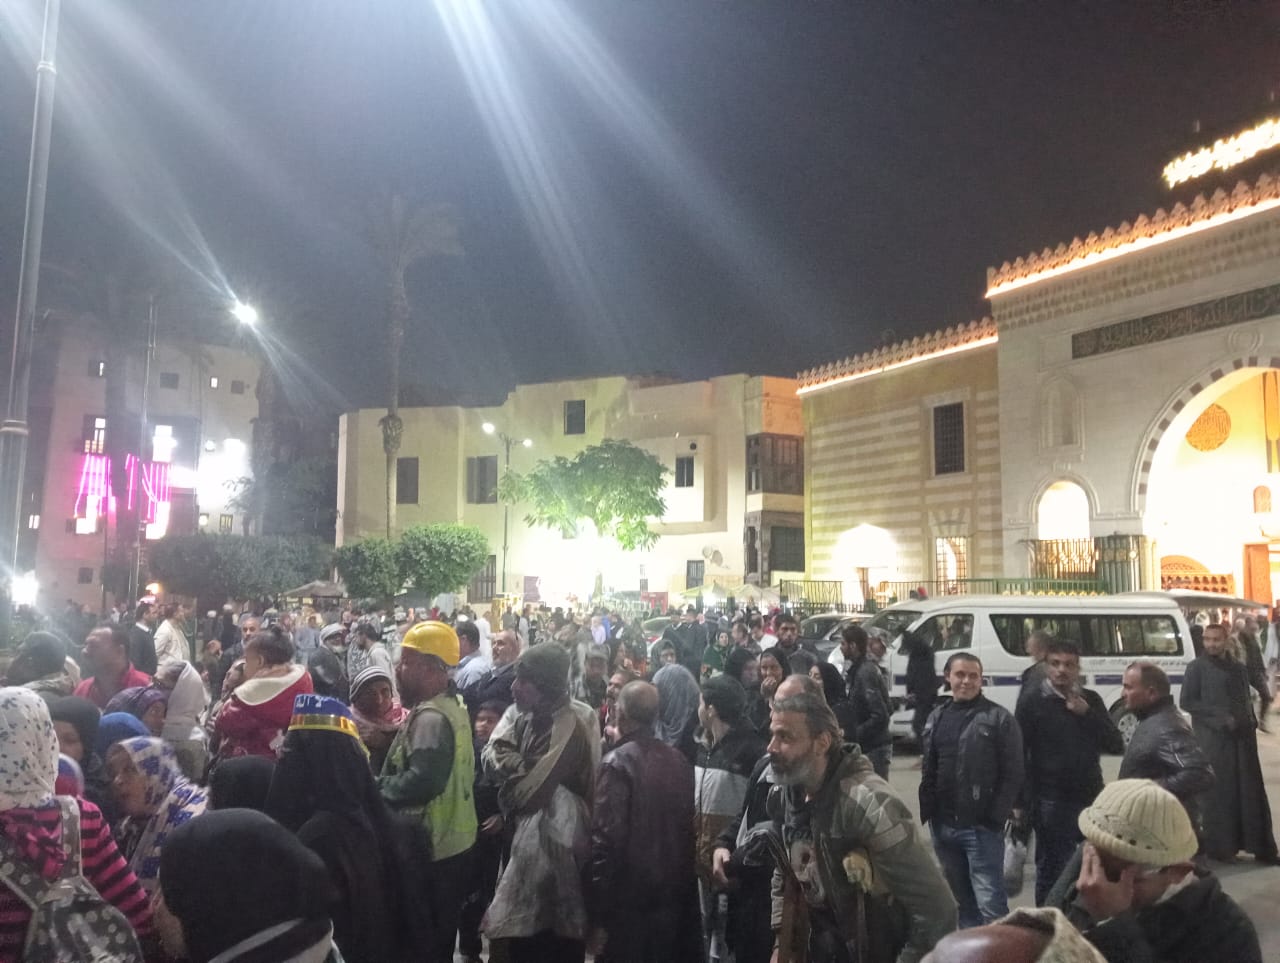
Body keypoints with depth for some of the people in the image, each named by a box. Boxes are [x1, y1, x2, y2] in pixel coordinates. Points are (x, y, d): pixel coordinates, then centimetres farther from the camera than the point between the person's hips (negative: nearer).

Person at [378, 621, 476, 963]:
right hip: (452, 840, 10)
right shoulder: (452, 704, 9)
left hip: (432, 847, -10)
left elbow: (421, 781, -35)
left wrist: (377, 789, -18)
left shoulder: (431, 717, -23)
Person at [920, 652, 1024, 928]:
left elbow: (1012, 774, -8)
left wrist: (995, 818, -13)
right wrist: (928, 813, 5)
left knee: (990, 903, -6)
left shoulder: (999, 718, -5)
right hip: (943, 826, 6)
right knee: (960, 900, 17)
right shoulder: (937, 718, 11)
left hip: (981, 827, -5)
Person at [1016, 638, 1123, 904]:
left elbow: (1117, 745, 2)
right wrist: (1022, 801, -10)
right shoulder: (1033, 704, -4)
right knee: (1051, 872, 3)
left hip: (1091, 799, 4)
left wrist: (1087, 713, -11)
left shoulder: (1091, 700, 8)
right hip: (1051, 802, -4)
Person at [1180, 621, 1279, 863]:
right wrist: (1220, 716, -15)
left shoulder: (1239, 668, 14)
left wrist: (1250, 724, 4)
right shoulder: (1197, 667, -3)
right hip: (1213, 739, -5)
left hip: (1242, 739, 5)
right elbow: (1187, 702, -7)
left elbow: (1246, 701, 21)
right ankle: (1219, 848, 6)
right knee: (1218, 793, -2)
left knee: (1251, 793, 7)